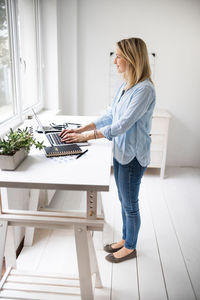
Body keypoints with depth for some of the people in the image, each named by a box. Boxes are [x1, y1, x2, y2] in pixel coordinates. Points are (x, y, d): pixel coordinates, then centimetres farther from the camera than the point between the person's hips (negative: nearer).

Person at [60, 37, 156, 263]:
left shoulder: (144, 89, -22)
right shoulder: (125, 86, 7)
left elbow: (122, 125, -26)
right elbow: (110, 117, 11)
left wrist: (85, 136, -22)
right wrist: (81, 129, 3)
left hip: (133, 156, -8)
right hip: (120, 152, 8)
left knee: (130, 204, 9)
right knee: (124, 201, 21)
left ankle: (130, 248, 31)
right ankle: (125, 239, 41)